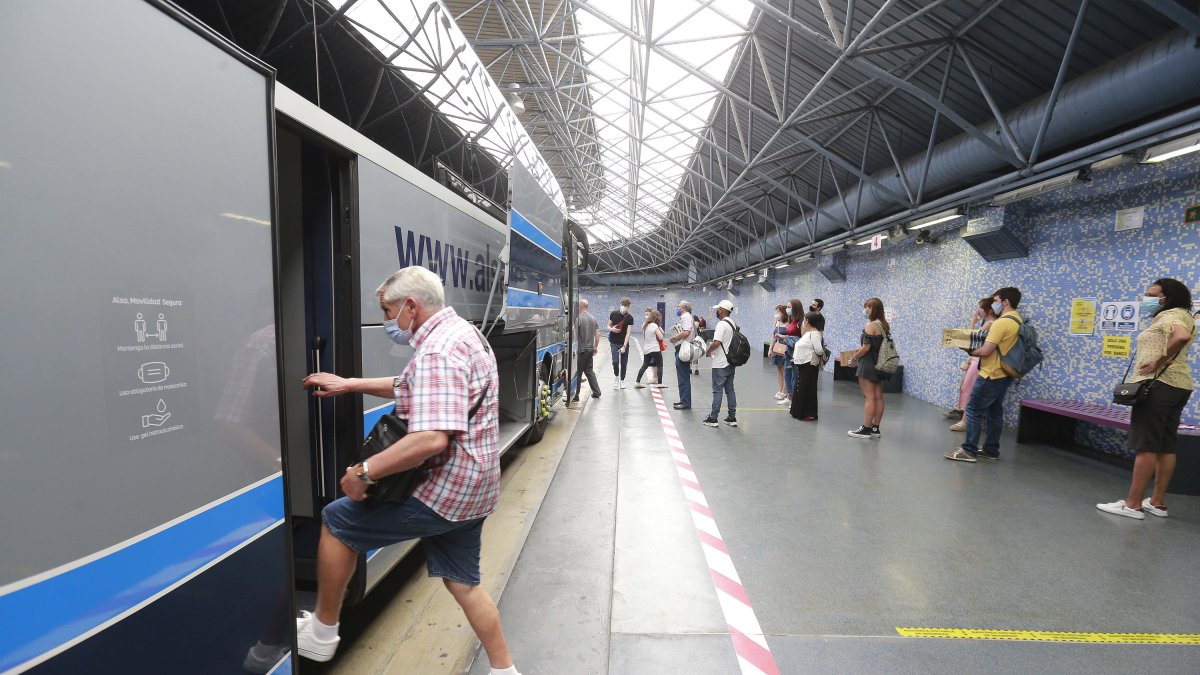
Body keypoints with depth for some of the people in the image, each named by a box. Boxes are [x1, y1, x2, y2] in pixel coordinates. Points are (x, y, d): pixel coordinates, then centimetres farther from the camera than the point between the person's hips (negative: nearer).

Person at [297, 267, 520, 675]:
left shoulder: (436, 351, -23)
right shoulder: (461, 332, 11)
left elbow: (431, 439, -33)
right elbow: (413, 388, 23)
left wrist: (364, 473, -22)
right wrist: (350, 385, 21)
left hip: (444, 490, -10)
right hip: (472, 488, 10)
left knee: (337, 521, 8)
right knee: (463, 582, 21)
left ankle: (321, 635, 27)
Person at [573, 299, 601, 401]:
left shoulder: (578, 318, -15)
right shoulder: (593, 318, 8)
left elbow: (575, 335, -16)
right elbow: (597, 334, 10)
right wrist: (596, 347, 18)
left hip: (581, 349, -7)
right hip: (590, 349, 7)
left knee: (578, 373, 0)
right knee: (589, 370, 17)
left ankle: (575, 395, 5)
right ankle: (596, 392, 18)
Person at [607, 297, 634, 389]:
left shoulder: (629, 318, -8)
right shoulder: (613, 314, -2)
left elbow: (628, 333, -12)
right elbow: (608, 326, 9)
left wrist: (624, 346, -19)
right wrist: (612, 329, -16)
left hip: (624, 343, 0)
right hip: (614, 343, 0)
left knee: (624, 363, 5)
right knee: (615, 362, -10)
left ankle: (622, 380, 20)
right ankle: (616, 376, 16)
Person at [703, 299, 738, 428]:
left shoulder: (721, 324, -17)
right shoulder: (733, 324, 11)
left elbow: (716, 343, -25)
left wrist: (708, 352, -9)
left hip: (720, 364, -8)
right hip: (730, 362, 8)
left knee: (717, 390, -2)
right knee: (730, 389, 12)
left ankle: (713, 418, 3)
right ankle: (732, 417, 16)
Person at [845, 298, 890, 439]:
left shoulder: (871, 325, -15)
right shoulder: (884, 325, 11)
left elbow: (865, 348, -18)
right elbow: (879, 346, 16)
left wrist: (853, 358, -5)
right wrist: (859, 354, 19)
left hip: (869, 365, -9)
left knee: (869, 397, -6)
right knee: (878, 397, 9)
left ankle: (866, 429, -3)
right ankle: (875, 428, 15)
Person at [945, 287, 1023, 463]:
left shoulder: (1002, 322, -19)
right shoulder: (1017, 321, 12)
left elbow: (985, 351, -21)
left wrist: (971, 352, -3)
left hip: (992, 374, -10)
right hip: (1004, 374, 10)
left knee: (974, 410, -5)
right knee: (994, 412, 14)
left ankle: (969, 450, -4)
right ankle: (991, 450, 20)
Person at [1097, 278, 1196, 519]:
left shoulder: (1170, 315, -10)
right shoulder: (1182, 316, 22)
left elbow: (1181, 337, -29)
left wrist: (1158, 363, -22)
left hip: (1159, 383, -10)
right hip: (1179, 384, 10)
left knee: (1146, 445, -10)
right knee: (1166, 445, 10)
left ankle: (1133, 504, -9)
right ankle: (1157, 502, 14)